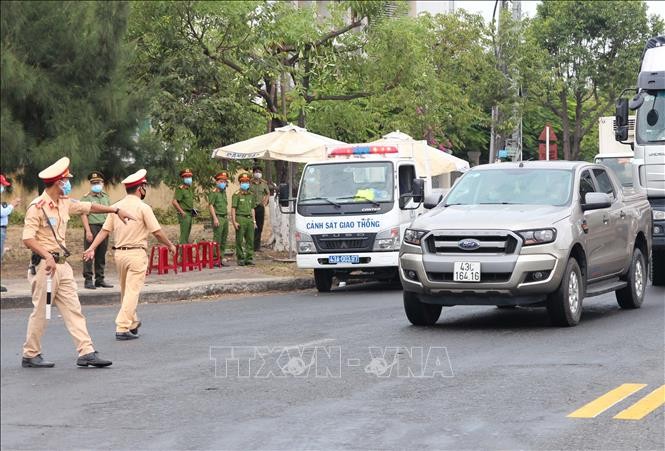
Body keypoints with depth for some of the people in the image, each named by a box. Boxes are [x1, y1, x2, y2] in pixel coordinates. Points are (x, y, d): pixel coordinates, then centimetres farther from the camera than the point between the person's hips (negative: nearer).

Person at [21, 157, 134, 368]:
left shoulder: (64, 204, 12)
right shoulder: (37, 207, -13)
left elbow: (88, 207, 25)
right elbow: (28, 238, -19)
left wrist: (116, 210, 24)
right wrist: (47, 256, -30)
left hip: (62, 265, 8)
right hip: (44, 265, -8)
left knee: (73, 309, 3)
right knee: (40, 311, -1)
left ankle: (86, 352, 1)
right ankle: (30, 355, 11)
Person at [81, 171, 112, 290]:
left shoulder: (106, 197, 18)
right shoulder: (86, 197, 0)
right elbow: (83, 214, -7)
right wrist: (88, 231, -16)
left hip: (104, 227, 5)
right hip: (92, 227, -5)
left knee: (101, 255, 7)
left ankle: (100, 280, 13)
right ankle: (88, 280, -5)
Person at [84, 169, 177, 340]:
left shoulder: (116, 206, 6)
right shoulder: (143, 207, -9)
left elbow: (105, 230, 1)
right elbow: (157, 232, -8)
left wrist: (92, 248, 2)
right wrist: (170, 245, 6)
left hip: (119, 253, 6)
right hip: (136, 253, -6)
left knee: (126, 291, 18)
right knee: (132, 292, -4)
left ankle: (132, 323, 31)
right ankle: (123, 328, -10)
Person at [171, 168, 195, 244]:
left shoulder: (190, 188, 15)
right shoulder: (180, 189, -12)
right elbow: (174, 201, -20)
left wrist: (193, 209, 15)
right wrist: (182, 212, -21)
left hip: (190, 214, 9)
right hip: (184, 214, -9)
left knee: (187, 235, 12)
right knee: (184, 234, -10)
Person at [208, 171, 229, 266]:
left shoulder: (223, 192, 19)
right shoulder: (213, 193, -6)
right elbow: (210, 205, -12)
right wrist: (215, 218, -19)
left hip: (225, 218, 8)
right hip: (218, 218, -8)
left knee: (224, 240, 9)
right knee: (217, 240, -9)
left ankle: (221, 259, 15)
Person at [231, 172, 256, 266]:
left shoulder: (251, 195, 17)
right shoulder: (236, 195, -2)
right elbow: (233, 209, -6)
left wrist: (254, 220, 16)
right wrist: (234, 221, -13)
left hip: (249, 219, 5)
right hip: (240, 219, -5)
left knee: (250, 240, 3)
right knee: (239, 241, -1)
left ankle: (249, 258, 9)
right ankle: (240, 259, 4)